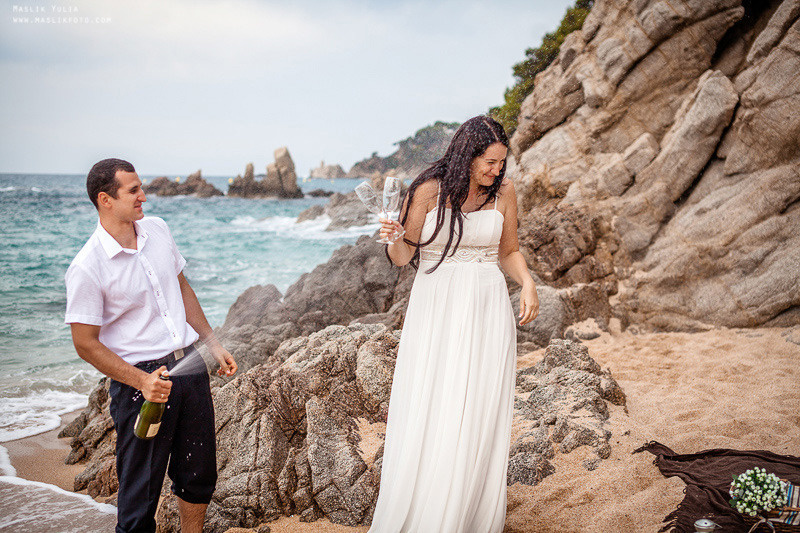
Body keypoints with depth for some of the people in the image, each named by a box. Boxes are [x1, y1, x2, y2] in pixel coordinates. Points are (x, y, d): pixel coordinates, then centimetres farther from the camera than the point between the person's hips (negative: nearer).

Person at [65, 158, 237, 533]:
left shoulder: (157, 229, 3)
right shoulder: (86, 268, -16)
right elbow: (86, 344, -12)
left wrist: (213, 344, 13)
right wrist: (142, 381, -22)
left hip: (189, 363, 6)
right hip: (139, 379, -6)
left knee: (199, 477, 17)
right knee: (141, 491, 3)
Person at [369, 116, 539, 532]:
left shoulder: (503, 191, 3)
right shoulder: (428, 191, -5)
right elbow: (402, 257, 2)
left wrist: (528, 284, -3)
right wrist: (394, 237, -20)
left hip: (487, 309, 2)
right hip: (435, 308, -2)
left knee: (479, 418, 2)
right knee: (425, 416, -3)